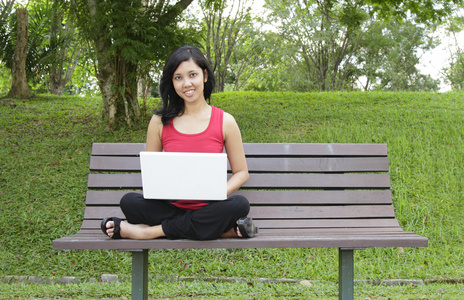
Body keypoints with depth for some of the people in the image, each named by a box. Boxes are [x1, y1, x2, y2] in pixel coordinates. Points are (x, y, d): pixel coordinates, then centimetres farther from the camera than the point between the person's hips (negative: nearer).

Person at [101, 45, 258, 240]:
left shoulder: (224, 122, 0)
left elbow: (241, 172, 5)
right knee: (129, 202, -26)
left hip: (208, 208, 0)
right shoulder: (160, 122, 4)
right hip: (171, 207, 0)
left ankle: (151, 231, -22)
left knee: (239, 204, -33)